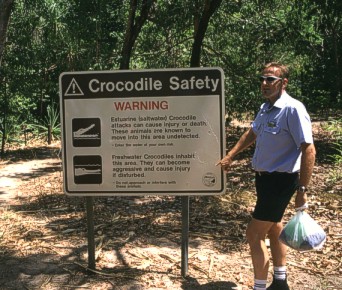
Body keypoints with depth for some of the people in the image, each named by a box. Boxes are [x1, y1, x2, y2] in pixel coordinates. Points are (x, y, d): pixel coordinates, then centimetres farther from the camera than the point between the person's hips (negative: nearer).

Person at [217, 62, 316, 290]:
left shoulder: (293, 109, -21)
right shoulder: (265, 108, 6)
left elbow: (308, 150, -24)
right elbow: (252, 134, 24)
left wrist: (302, 190, -25)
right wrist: (230, 157, 24)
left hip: (280, 180, -9)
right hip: (265, 177, 9)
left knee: (255, 233, -6)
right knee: (273, 228, 21)